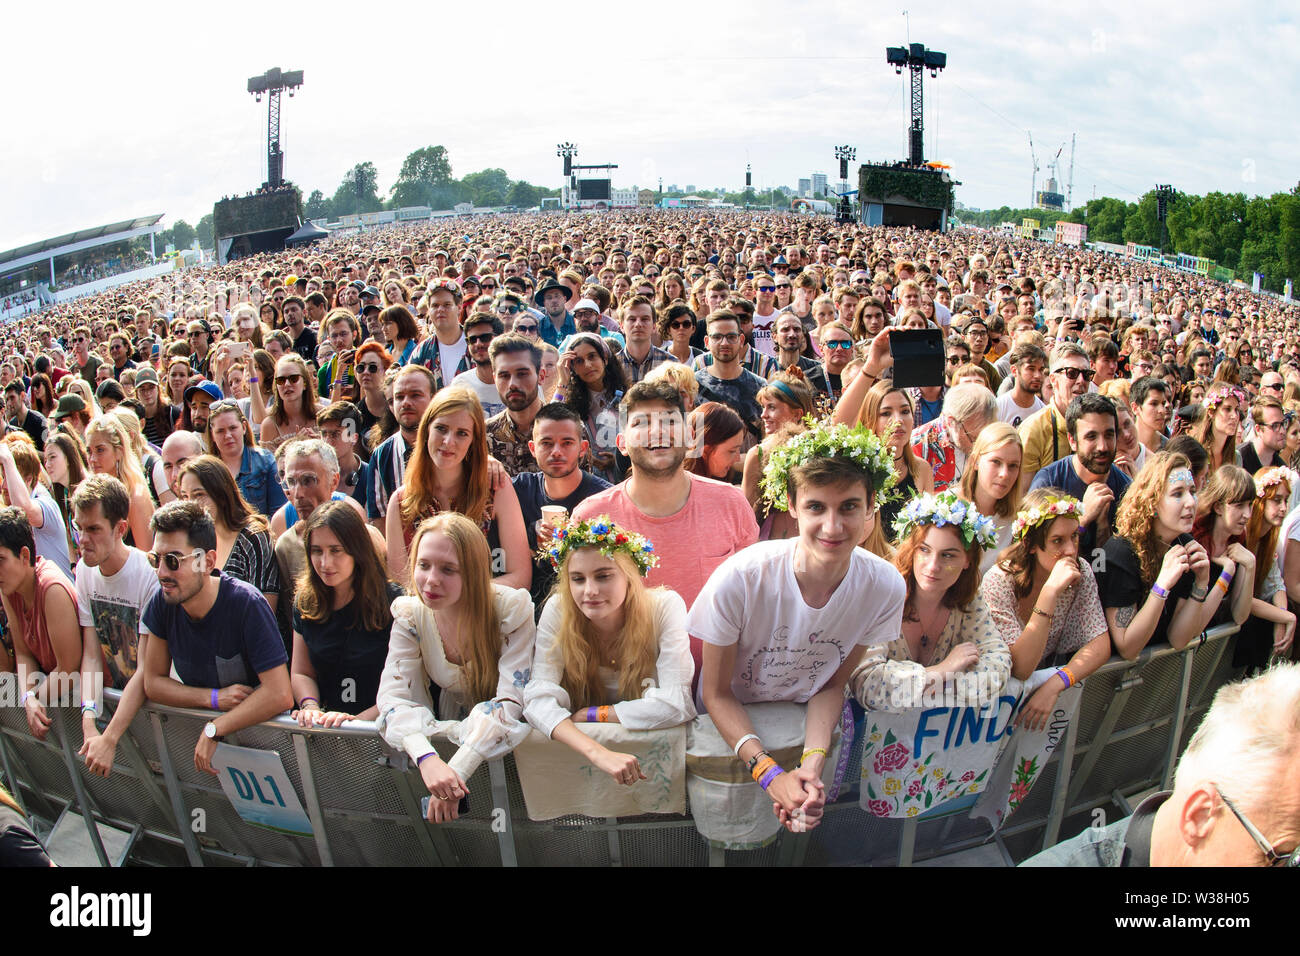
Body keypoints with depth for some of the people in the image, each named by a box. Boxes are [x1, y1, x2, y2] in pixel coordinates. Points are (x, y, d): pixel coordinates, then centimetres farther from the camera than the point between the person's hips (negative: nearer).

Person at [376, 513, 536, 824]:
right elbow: (393, 694, -18)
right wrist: (428, 759, -37)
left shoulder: (512, 609, -21)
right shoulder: (410, 615, -10)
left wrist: (457, 770, -37)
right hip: (451, 733, 4)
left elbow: (511, 700, -26)